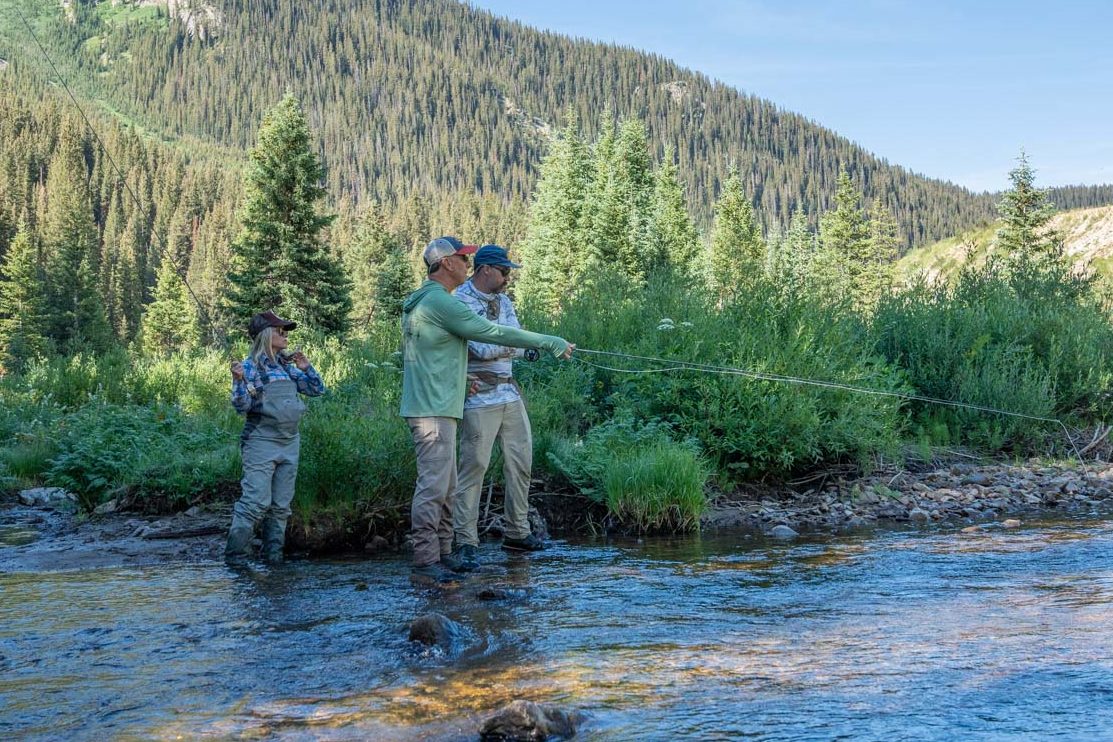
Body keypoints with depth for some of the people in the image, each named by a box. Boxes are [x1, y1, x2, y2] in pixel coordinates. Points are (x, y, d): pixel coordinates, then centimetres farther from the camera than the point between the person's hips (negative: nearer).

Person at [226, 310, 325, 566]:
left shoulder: (287, 366, 13)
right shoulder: (250, 367, -5)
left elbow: (317, 390, 17)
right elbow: (242, 406, -12)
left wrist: (306, 368, 2)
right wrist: (238, 380, -28)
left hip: (290, 443, 6)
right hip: (261, 442, -6)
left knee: (281, 505, 9)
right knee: (256, 501, -12)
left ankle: (273, 553, 17)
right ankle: (235, 554, -4)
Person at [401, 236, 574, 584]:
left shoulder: (420, 301, 18)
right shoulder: (440, 302, -15)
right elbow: (492, 332, -15)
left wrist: (460, 377, 16)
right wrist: (550, 343, -10)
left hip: (436, 407, 11)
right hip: (433, 409, -11)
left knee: (445, 486, 14)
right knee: (433, 484, -9)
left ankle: (442, 554, 19)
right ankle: (425, 562, -8)